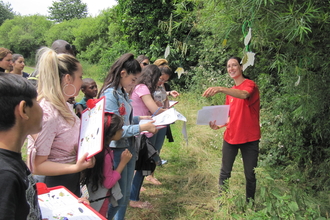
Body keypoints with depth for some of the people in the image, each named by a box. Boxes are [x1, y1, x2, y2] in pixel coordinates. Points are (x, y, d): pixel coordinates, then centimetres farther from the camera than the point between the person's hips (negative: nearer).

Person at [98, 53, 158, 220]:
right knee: (117, 197, 5)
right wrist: (142, 128, -26)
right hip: (116, 150, -9)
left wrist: (141, 118, 5)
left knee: (125, 194, 19)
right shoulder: (110, 94, -21)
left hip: (129, 147, 9)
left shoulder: (122, 93, 6)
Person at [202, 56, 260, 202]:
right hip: (230, 137, 6)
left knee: (250, 175, 5)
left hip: (249, 139, -6)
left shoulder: (250, 85, -9)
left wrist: (221, 89, -48)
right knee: (225, 172, 9)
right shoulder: (230, 91, 12)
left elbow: (244, 94, -34)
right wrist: (219, 124, -3)